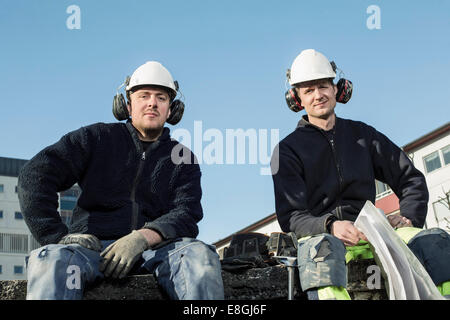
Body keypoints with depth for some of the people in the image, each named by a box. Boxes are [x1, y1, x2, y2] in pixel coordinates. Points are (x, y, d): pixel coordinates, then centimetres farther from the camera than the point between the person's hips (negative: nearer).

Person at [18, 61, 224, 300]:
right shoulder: (97, 138, 14)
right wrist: (57, 236, -9)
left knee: (201, 254, -32)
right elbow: (35, 176, 5)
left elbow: (187, 215, 1)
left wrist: (143, 238, -20)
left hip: (154, 248, 1)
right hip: (93, 244, -1)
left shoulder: (183, 159, 17)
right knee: (52, 259, -35)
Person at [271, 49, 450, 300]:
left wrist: (409, 218, -1)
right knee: (321, 246, -40)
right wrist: (330, 226, -24)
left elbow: (411, 179, 20)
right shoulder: (288, 149, 7)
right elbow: (290, 216, -4)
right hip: (321, 233, -3)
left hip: (369, 230, 3)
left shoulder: (362, 134, 18)